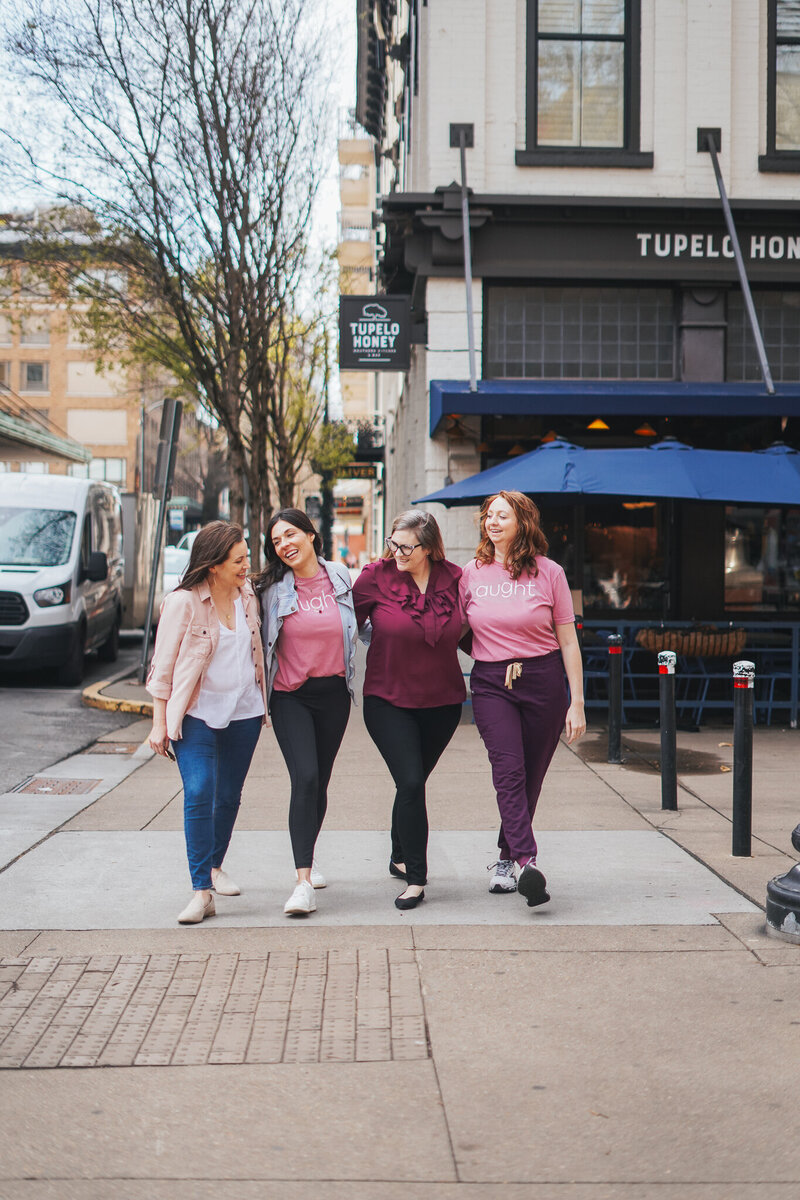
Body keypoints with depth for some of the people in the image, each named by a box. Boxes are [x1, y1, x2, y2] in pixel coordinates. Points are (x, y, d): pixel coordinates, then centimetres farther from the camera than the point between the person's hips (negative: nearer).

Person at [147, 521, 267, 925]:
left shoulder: (248, 596, 5)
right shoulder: (182, 602, -10)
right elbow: (163, 665, -5)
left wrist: (265, 704, 19)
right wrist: (160, 722, -6)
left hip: (243, 711, 5)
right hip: (196, 713, -5)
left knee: (229, 796, 12)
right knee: (199, 794, -16)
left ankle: (215, 866, 34)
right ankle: (202, 891, -15)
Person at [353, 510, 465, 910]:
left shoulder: (453, 579, -2)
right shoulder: (376, 577, -8)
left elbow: (464, 633, 12)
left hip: (442, 703, 2)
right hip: (388, 700, -2)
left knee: (412, 783, 13)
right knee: (411, 784, -14)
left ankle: (400, 858, 37)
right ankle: (415, 878, -4)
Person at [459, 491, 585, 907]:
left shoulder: (549, 573, 2)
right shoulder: (472, 573, 7)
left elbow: (568, 642, 3)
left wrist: (577, 702, 0)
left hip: (543, 682, 0)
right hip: (490, 683, 0)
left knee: (530, 777, 5)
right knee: (508, 770, -17)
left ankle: (505, 859, 23)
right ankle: (526, 862, -26)